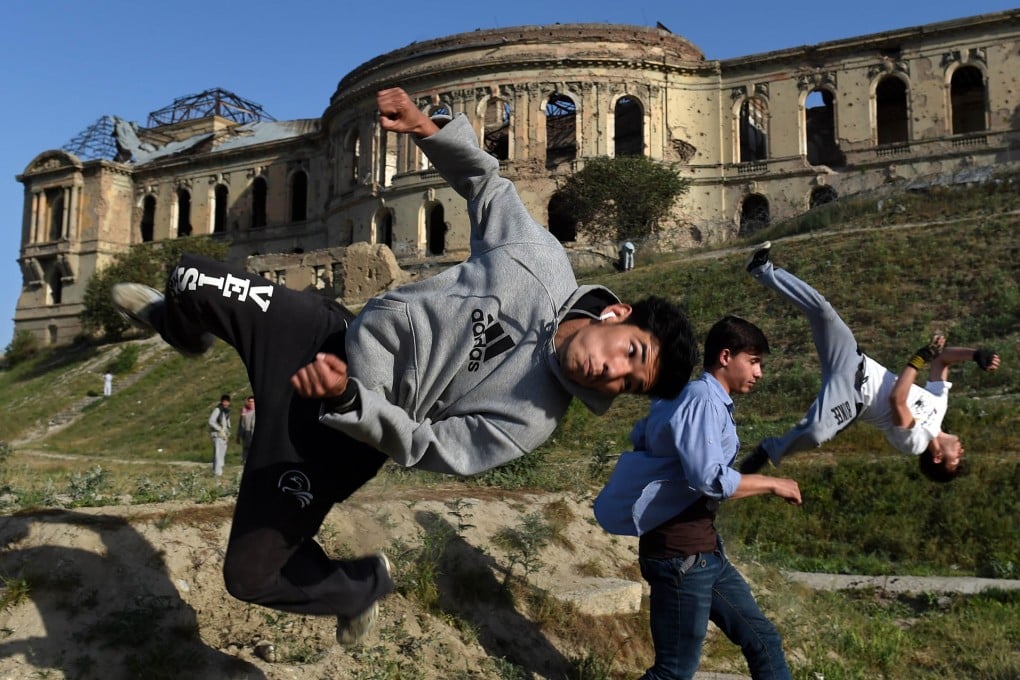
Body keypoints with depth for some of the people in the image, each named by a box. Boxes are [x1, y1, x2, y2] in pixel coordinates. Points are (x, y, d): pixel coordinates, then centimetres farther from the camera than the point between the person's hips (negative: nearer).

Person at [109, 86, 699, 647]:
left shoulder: (532, 421, -22)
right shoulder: (543, 259, -16)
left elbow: (424, 446, -20)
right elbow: (487, 184, 1)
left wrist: (347, 398, -37)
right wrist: (428, 129, -14)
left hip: (344, 424, -3)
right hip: (329, 333, 4)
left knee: (251, 575, -5)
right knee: (190, 280, 7)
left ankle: (367, 584, 27)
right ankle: (178, 326, 48)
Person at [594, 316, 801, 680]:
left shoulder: (688, 396, 13)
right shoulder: (704, 400, -17)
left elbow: (639, 437, 23)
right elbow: (710, 479, -26)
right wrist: (772, 484, -13)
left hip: (703, 549, 11)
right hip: (681, 554, -11)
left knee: (763, 640, 15)